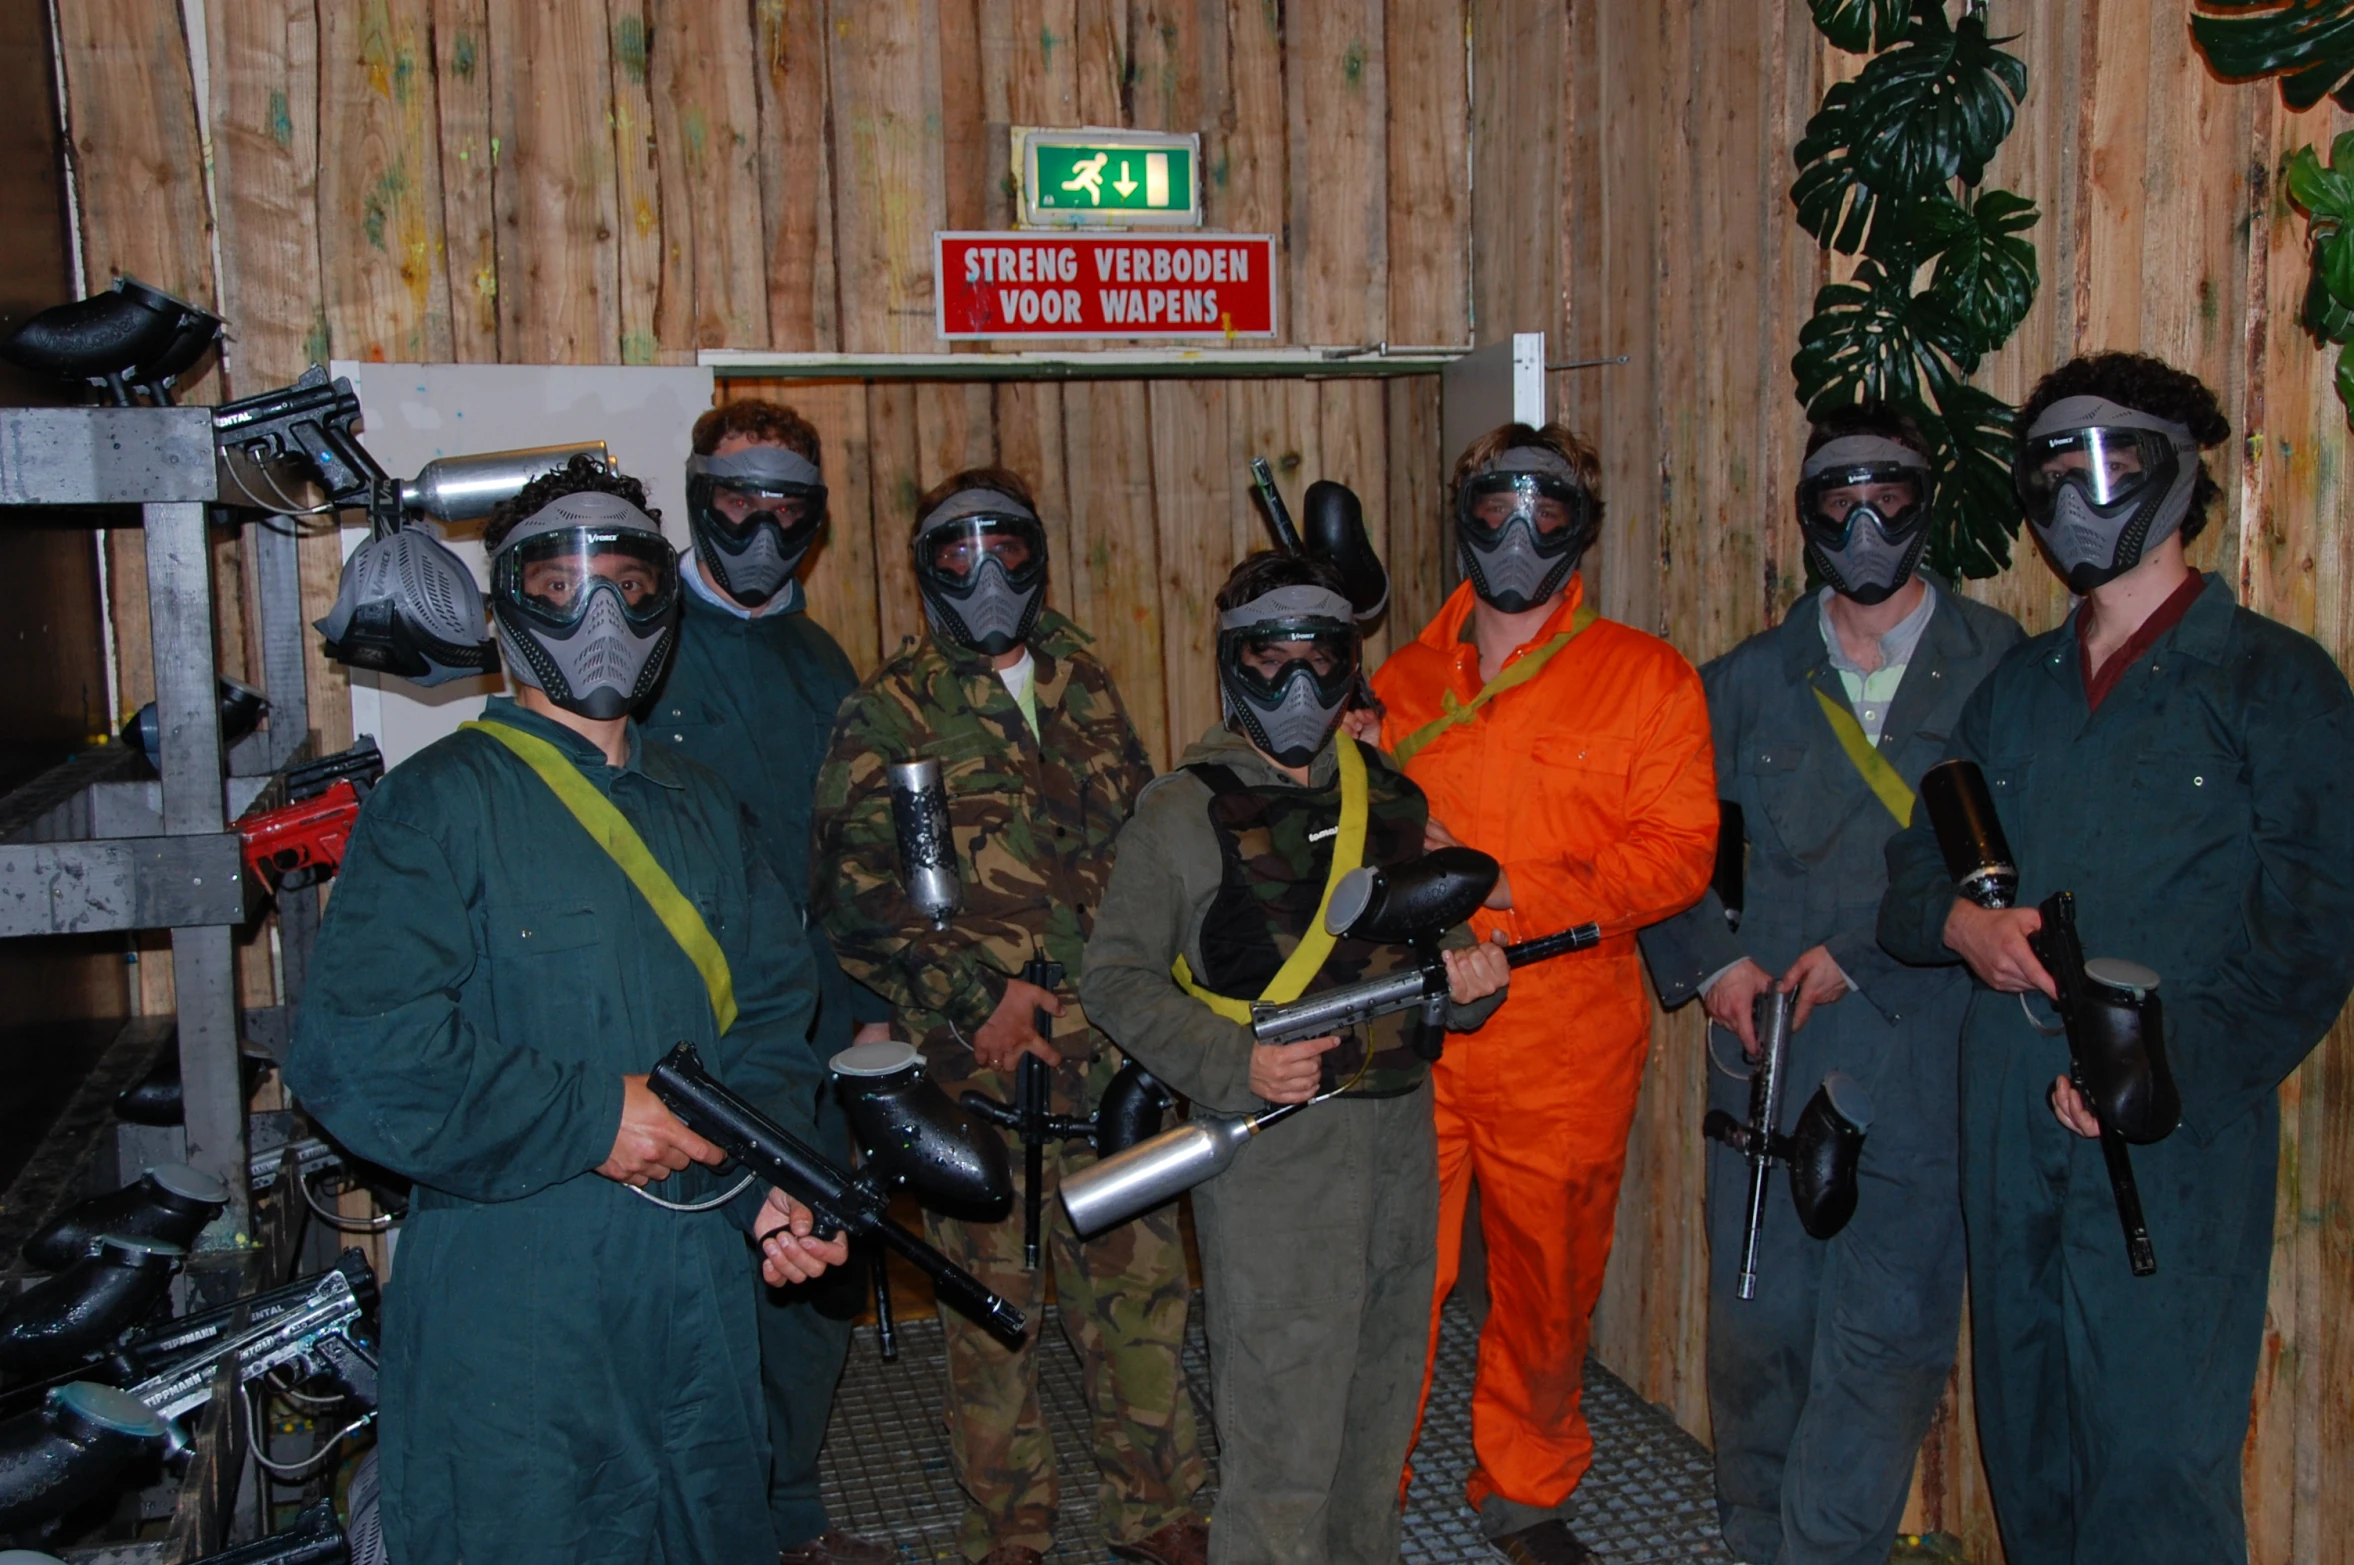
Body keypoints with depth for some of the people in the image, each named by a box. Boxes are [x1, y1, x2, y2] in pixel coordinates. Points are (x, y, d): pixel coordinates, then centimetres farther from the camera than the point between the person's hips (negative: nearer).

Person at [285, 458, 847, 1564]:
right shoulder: (442, 800, -8)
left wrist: (770, 1178, -5)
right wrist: (590, 1115, -18)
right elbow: (355, 1045, -18)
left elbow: (768, 1013, 11)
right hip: (508, 1295, -5)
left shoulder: (701, 810, 12)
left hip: (700, 1274, 6)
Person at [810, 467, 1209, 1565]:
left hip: (1112, 1054, 4)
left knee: (1139, 1283, 10)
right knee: (994, 1306, 8)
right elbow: (851, 896, -8)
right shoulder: (888, 713, -2)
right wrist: (972, 997, -15)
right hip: (980, 1062, -3)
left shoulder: (1086, 689, 11)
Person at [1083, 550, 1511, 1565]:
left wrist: (1469, 980, -5)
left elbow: (1435, 937, 19)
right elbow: (1118, 975, -5)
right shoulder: (1185, 810, -5)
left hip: (1401, 1133, 6)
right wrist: (1235, 1067, -19)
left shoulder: (1390, 796, 10)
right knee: (1283, 1423, -2)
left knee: (1380, 1398, 18)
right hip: (1273, 1147, -5)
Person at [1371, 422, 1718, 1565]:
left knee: (1549, 1286, 12)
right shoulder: (1402, 682, 12)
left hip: (1562, 1052, -1)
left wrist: (1509, 887, -16)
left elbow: (1677, 853, -6)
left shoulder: (1646, 679, 3)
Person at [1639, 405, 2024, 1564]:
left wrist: (1867, 952, -13)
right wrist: (1710, 958, -1)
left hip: (1923, 1066, -2)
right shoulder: (1745, 683, 10)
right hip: (1764, 1060, 3)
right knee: (1757, 1335, 11)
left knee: (1885, 1345, 0)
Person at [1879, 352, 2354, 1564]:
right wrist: (1956, 920, -8)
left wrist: (2169, 1074, -19)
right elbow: (1909, 867, 15)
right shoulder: (2016, 688, 16)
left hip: (2172, 1135, -5)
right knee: (2027, 1431, 15)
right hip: (2008, 1112, 5)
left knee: (2156, 1454, -2)